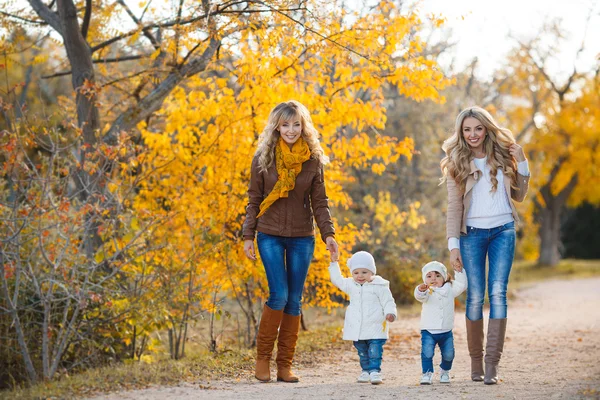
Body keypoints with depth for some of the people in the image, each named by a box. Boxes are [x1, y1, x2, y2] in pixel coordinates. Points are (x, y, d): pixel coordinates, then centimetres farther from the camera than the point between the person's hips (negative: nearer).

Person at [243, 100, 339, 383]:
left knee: (294, 300, 3)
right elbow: (254, 200, 3)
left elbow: (319, 201, 3)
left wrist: (328, 233, -8)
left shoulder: (313, 159, 1)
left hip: (302, 238, 2)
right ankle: (263, 357, 4)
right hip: (270, 235, -2)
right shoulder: (263, 158, -1)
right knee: (279, 295, -13)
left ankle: (285, 365, 10)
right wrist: (248, 236, -1)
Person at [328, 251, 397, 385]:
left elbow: (388, 302, -5)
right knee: (362, 352, 11)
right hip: (357, 328, 5)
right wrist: (334, 263, 16)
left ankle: (375, 371, -8)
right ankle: (366, 370, 21)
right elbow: (337, 280, 19)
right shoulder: (351, 285, 9)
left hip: (375, 328, -5)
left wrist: (390, 313, -22)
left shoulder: (379, 286, -7)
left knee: (375, 351, -10)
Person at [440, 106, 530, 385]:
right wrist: (453, 244, -10)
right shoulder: (457, 163, 4)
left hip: (503, 231, 1)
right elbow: (454, 207, -1)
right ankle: (475, 362, 8)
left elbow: (519, 196, 14)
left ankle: (492, 364, -12)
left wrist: (521, 164, 3)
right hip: (473, 233, -1)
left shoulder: (503, 156, 9)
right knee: (475, 297, -3)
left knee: (498, 293, -9)